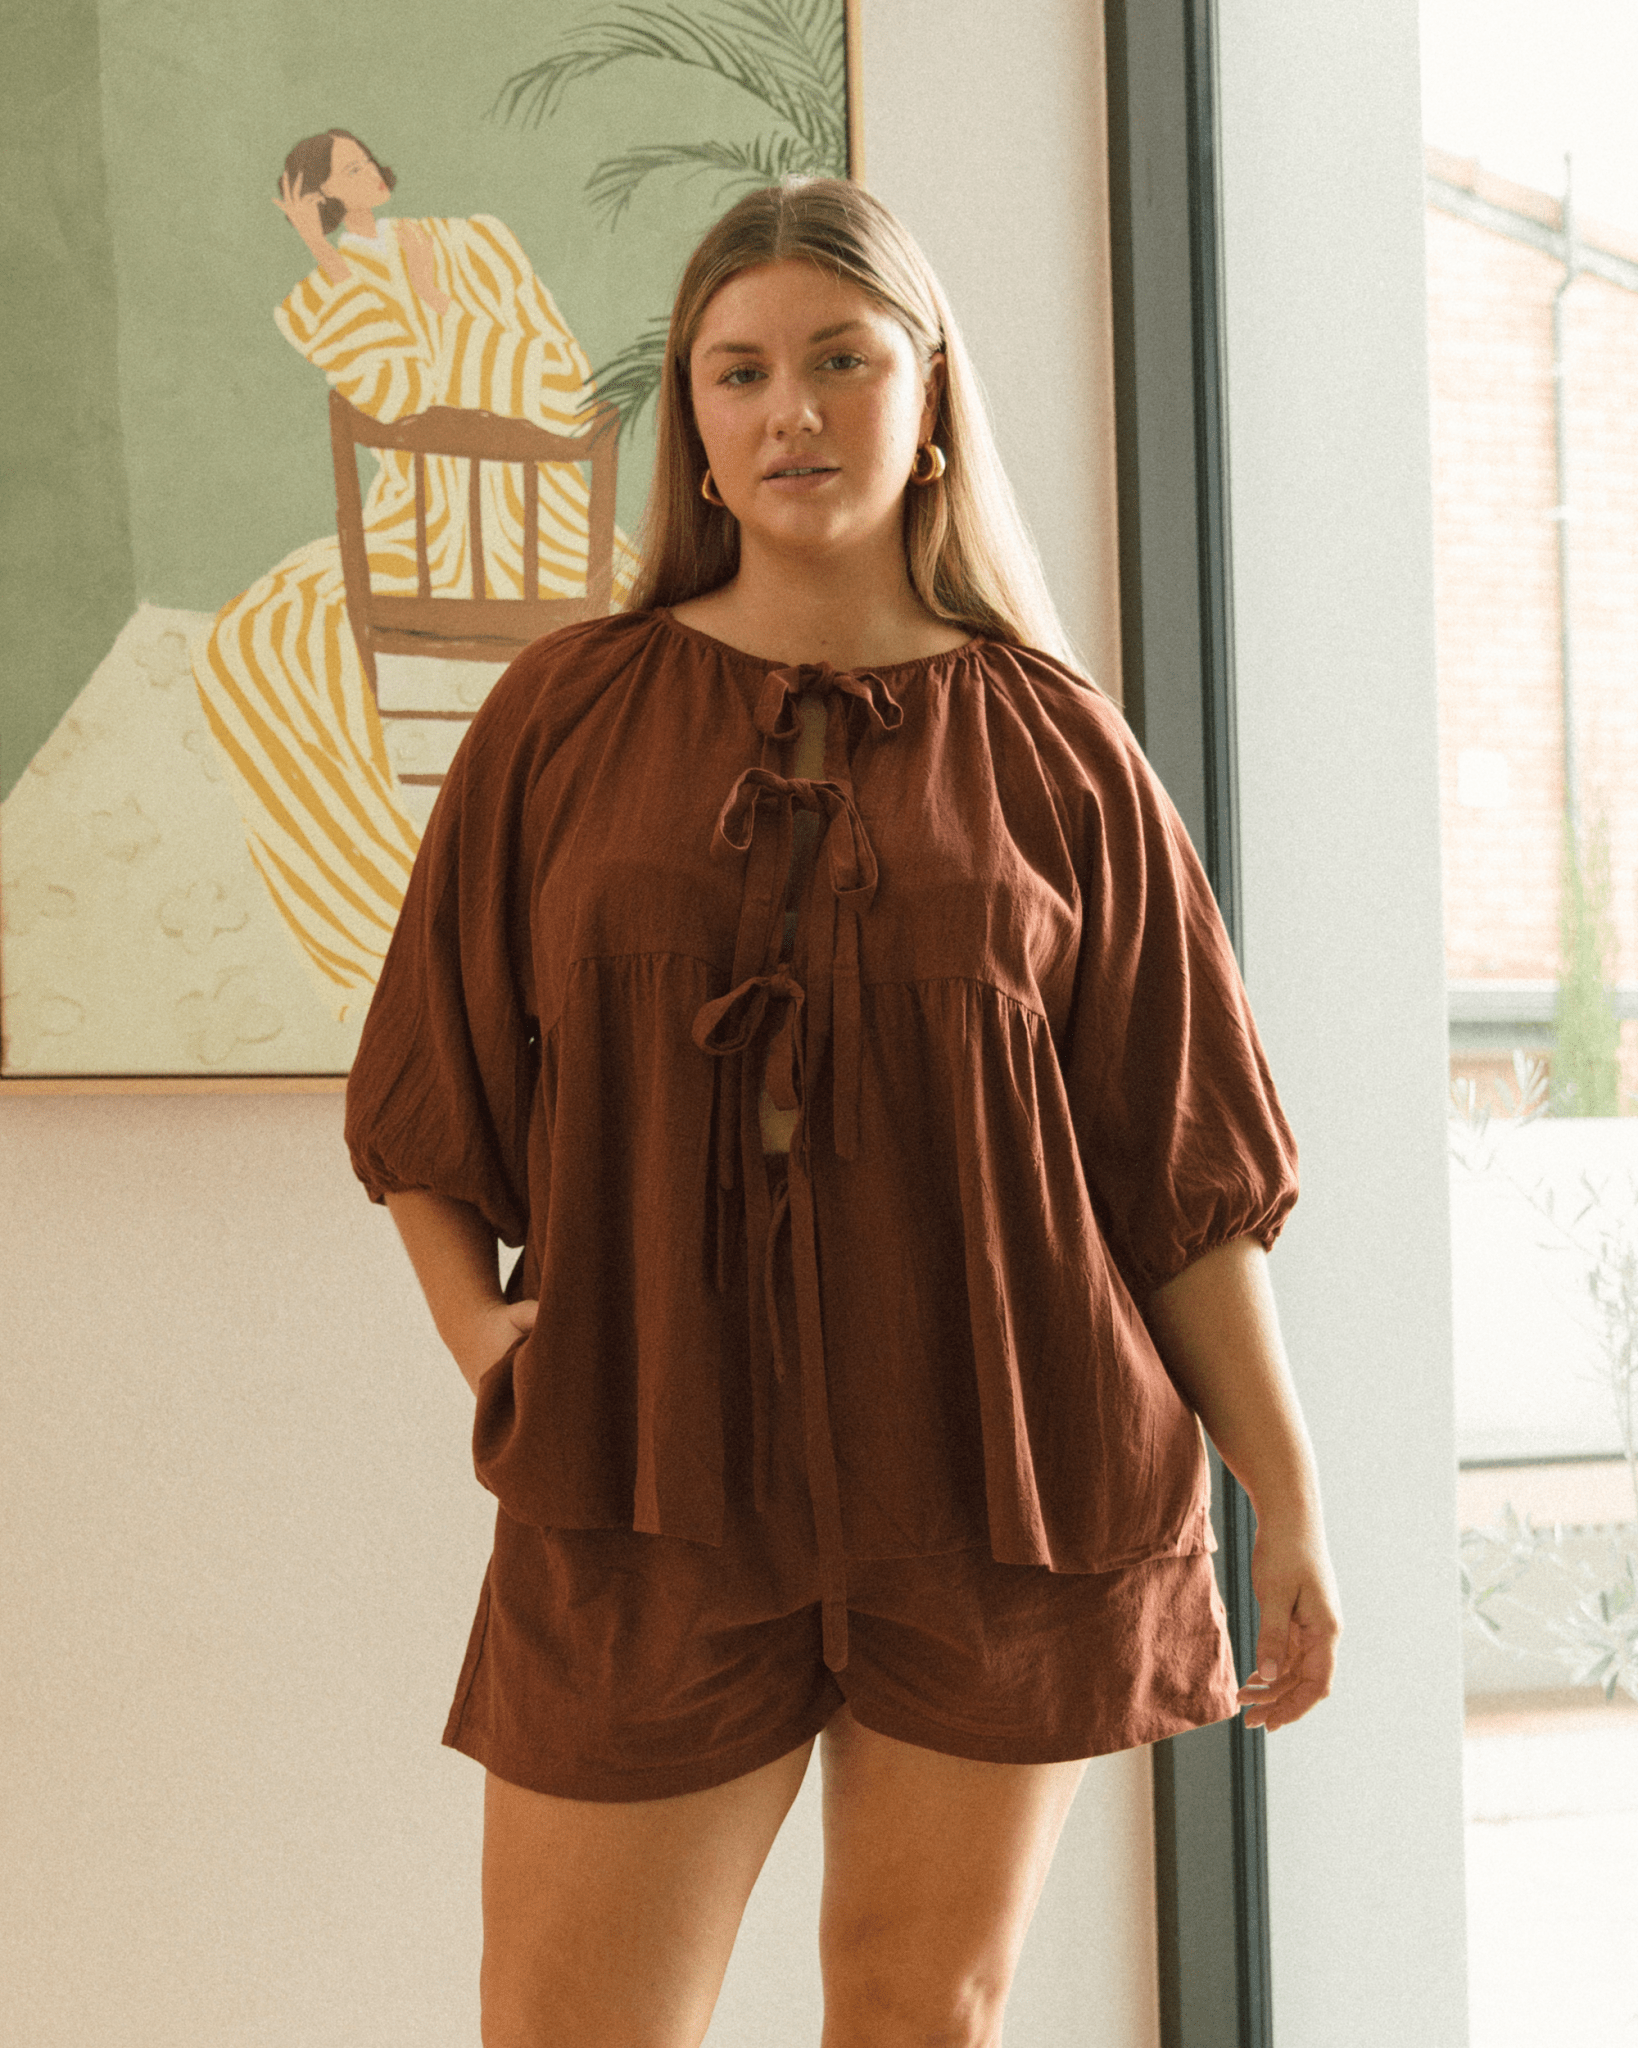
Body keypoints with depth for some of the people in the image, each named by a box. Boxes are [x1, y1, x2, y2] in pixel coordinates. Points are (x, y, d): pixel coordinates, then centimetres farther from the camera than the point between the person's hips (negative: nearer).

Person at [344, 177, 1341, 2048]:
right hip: (651, 1479, 1)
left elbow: (1184, 1157, 3)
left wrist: (1285, 1505, 2)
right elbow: (424, 1086, 12)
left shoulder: (1048, 745, 3)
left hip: (1009, 1479, 0)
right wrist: (475, 1321, -5)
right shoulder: (566, 717, 5)